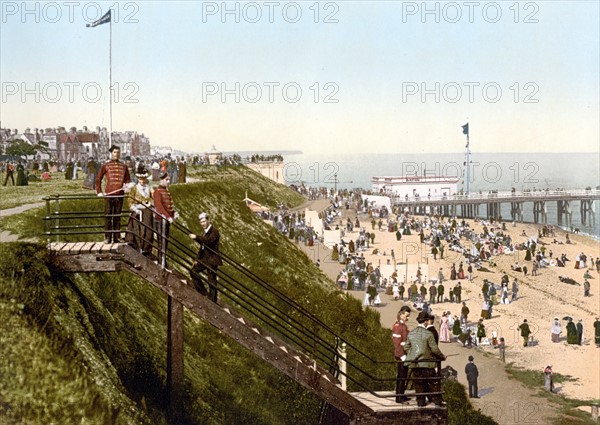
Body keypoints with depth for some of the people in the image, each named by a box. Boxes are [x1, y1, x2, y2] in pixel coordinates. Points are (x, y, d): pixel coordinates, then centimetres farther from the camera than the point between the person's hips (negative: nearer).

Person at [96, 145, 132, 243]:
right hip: (108, 194, -2)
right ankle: (107, 237, 2)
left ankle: (117, 237, 12)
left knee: (117, 217, 7)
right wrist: (99, 192, 1)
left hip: (120, 195, 2)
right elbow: (98, 179, 9)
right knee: (108, 216, -1)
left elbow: (127, 180, 17)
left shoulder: (123, 166, 11)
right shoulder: (106, 165, 5)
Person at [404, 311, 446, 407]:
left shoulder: (411, 334, 2)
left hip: (414, 363, 4)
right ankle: (437, 401, 9)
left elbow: (406, 348, 7)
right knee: (433, 383, 6)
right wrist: (442, 356, 6)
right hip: (427, 362, -4)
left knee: (418, 382, 11)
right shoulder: (428, 334, -13)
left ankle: (420, 401, 13)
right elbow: (434, 349, -10)